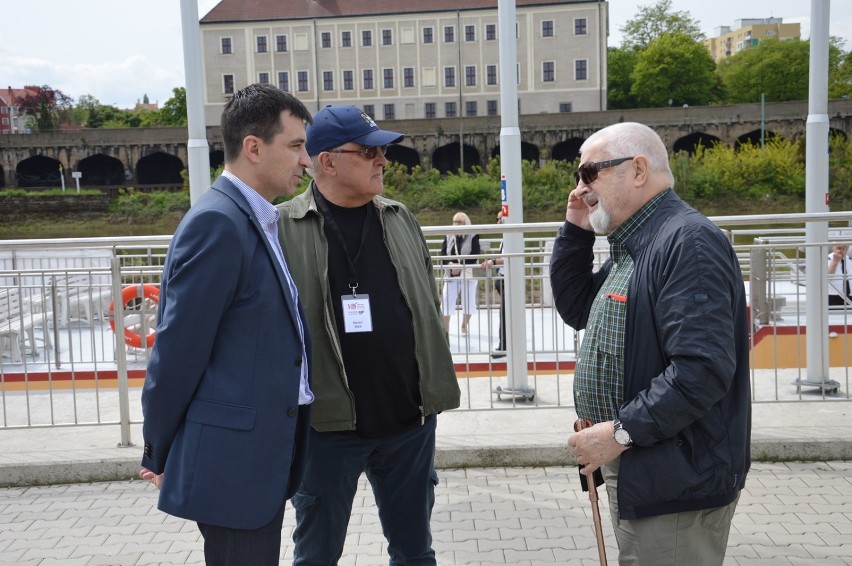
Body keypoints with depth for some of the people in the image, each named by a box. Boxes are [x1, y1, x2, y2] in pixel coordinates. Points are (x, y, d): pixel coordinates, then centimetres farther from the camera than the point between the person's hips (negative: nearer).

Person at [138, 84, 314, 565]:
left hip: (266, 453, 9)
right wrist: (159, 455, -6)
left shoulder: (261, 220, 10)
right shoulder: (217, 222, -18)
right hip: (234, 458, -9)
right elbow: (178, 350, -16)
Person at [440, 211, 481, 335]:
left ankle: (464, 326, 21)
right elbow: (443, 253, 2)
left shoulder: (473, 237, -4)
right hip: (451, 274, 2)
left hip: (468, 273, -2)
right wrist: (450, 263, -17)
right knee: (447, 298, -3)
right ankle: (445, 327, 4)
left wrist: (460, 266, -18)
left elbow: (475, 256, -11)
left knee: (468, 300, 4)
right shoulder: (449, 236, 6)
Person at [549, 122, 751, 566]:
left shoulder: (687, 241, -21)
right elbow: (577, 310, 19)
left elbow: (702, 368, -28)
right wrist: (575, 231, 8)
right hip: (633, 469, 10)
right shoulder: (632, 246, 12)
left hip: (673, 481, -10)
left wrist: (622, 431, -24)